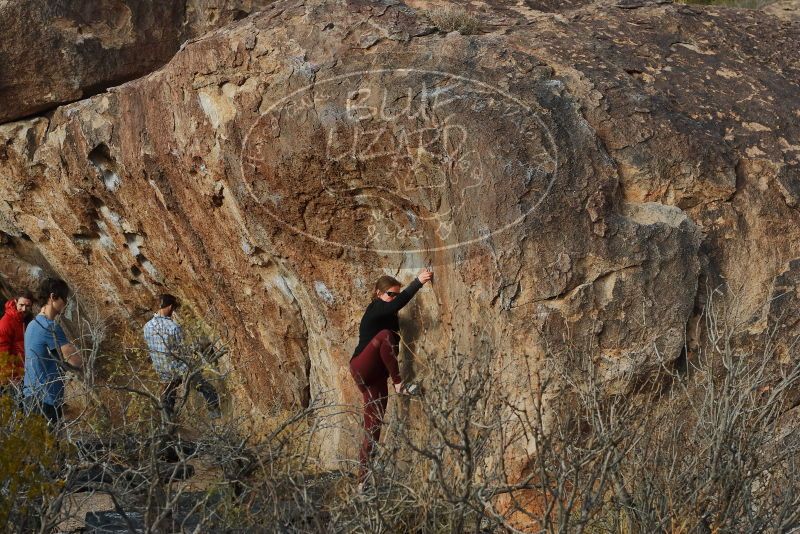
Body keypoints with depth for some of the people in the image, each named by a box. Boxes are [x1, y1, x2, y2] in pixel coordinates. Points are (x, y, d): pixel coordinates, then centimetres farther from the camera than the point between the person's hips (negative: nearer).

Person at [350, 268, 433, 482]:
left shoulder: (390, 315, 19)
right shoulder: (375, 309, -8)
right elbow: (398, 304, -25)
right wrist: (418, 282, -29)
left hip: (377, 378, 8)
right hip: (363, 369, -8)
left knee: (373, 429, 0)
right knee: (385, 335, -32)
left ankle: (364, 477, 0)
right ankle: (399, 383, -26)